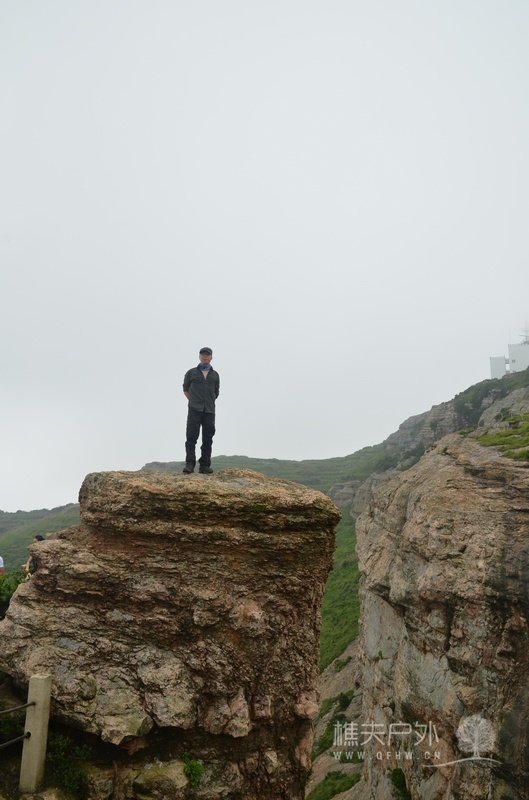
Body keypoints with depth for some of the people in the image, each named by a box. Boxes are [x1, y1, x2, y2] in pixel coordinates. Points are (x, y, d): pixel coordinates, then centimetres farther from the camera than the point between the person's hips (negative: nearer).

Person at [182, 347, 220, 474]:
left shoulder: (215, 375, 14)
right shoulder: (191, 372, 10)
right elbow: (186, 389, 18)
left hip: (209, 411, 2)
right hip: (194, 410, -2)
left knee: (207, 439, 2)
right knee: (191, 436, -11)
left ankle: (205, 466, 6)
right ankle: (189, 464, -12)